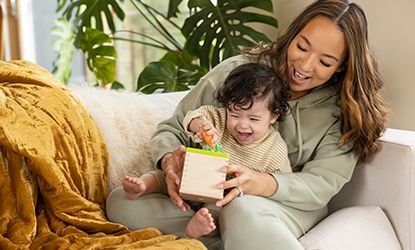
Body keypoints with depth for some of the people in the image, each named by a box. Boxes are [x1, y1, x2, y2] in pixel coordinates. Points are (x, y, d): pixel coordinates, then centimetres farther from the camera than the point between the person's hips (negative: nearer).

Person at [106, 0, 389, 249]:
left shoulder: (345, 110, -3)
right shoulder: (238, 71, -3)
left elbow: (322, 185, -12)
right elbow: (173, 129, 1)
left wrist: (259, 183, -32)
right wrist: (169, 160, -24)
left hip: (290, 206, -4)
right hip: (213, 197, 4)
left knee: (242, 209, -42)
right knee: (121, 203, -24)